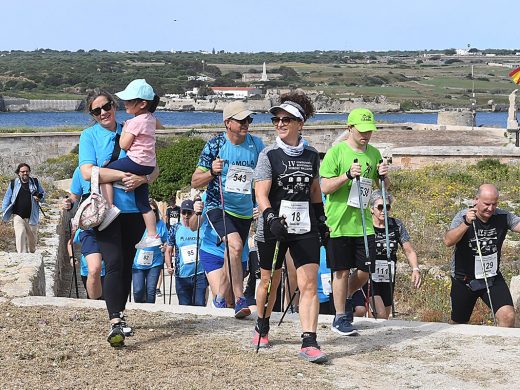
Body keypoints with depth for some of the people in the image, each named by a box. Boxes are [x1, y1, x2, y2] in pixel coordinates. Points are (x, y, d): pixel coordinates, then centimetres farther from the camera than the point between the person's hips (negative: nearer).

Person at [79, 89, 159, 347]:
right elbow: (87, 172, -11)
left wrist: (142, 179, -14)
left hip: (133, 209, 4)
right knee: (114, 263, -17)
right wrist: (123, 175, -16)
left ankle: (119, 315, 25)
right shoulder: (89, 135, 3)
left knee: (127, 265, 10)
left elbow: (154, 168, 9)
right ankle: (115, 324, -22)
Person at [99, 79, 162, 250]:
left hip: (136, 161, -9)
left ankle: (110, 207, -11)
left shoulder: (135, 122, -14)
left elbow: (124, 145, -12)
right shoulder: (151, 118, 12)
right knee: (142, 202, 13)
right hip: (149, 165, 9)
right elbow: (158, 125, 37)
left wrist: (124, 129, 3)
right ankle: (152, 236, 14)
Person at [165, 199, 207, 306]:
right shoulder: (175, 229, 5)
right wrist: (169, 266, -7)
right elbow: (168, 251, 9)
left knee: (199, 305, -7)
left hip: (200, 274, -2)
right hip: (182, 276, 2)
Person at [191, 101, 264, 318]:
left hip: (244, 210, 5)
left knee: (233, 255, 13)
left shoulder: (256, 145, 1)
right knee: (235, 245, -27)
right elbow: (195, 182, -6)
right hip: (219, 207, -4)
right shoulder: (215, 145, -8)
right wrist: (212, 172, -25)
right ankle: (239, 299, -27)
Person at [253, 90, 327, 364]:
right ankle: (261, 328, 36)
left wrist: (320, 218, 19)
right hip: (273, 228, -2)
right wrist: (271, 218, -29)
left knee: (309, 284, -8)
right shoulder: (269, 154, -5)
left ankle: (309, 342, -9)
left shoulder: (311, 156, 7)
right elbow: (261, 193, -14)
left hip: (304, 228, 2)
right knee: (269, 281, 12)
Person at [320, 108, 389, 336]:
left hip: (364, 223, 5)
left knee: (365, 270, 8)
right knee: (342, 271, 0)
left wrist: (384, 176, -4)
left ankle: (346, 299, 35)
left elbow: (384, 187, 18)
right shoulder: (336, 152, -8)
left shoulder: (374, 154, 9)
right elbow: (325, 187, -12)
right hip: (339, 223, -5)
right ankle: (340, 318, 12)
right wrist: (348, 175, -25)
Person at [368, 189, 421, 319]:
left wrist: (415, 269, -12)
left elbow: (409, 251, 6)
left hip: (388, 281, 5)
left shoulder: (397, 225, 5)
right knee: (380, 315, -22)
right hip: (368, 279, -5)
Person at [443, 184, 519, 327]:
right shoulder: (463, 216, -17)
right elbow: (448, 241, -30)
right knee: (458, 323, 16)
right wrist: (466, 223, -44)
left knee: (508, 316, -19)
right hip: (464, 281, -1)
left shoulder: (503, 217, -10)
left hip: (493, 279, 1)